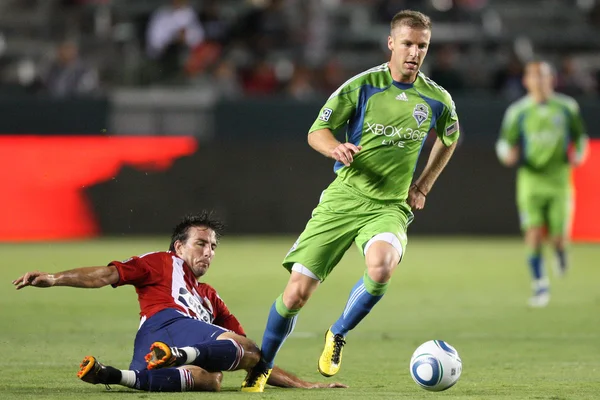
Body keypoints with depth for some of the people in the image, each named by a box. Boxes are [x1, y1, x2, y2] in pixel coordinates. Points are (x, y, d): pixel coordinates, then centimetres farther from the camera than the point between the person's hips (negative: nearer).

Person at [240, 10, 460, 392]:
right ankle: (261, 368, 19)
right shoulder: (362, 86, -3)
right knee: (297, 291, -7)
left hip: (390, 207, 1)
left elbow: (449, 140, 25)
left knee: (381, 267, -34)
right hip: (343, 198, -1)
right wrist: (335, 148, -20)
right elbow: (316, 132, 3)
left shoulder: (438, 100, 3)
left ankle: (338, 335, -4)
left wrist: (422, 187, 17)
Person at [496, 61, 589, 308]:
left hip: (559, 179, 0)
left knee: (559, 238, -6)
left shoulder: (567, 108, 5)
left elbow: (580, 136, 18)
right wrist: (508, 154, -14)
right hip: (530, 179, 0)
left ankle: (561, 253, 32)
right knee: (534, 234, -10)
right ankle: (540, 285, 3)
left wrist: (578, 154, -1)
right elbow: (505, 142, 8)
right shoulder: (518, 111, 2)